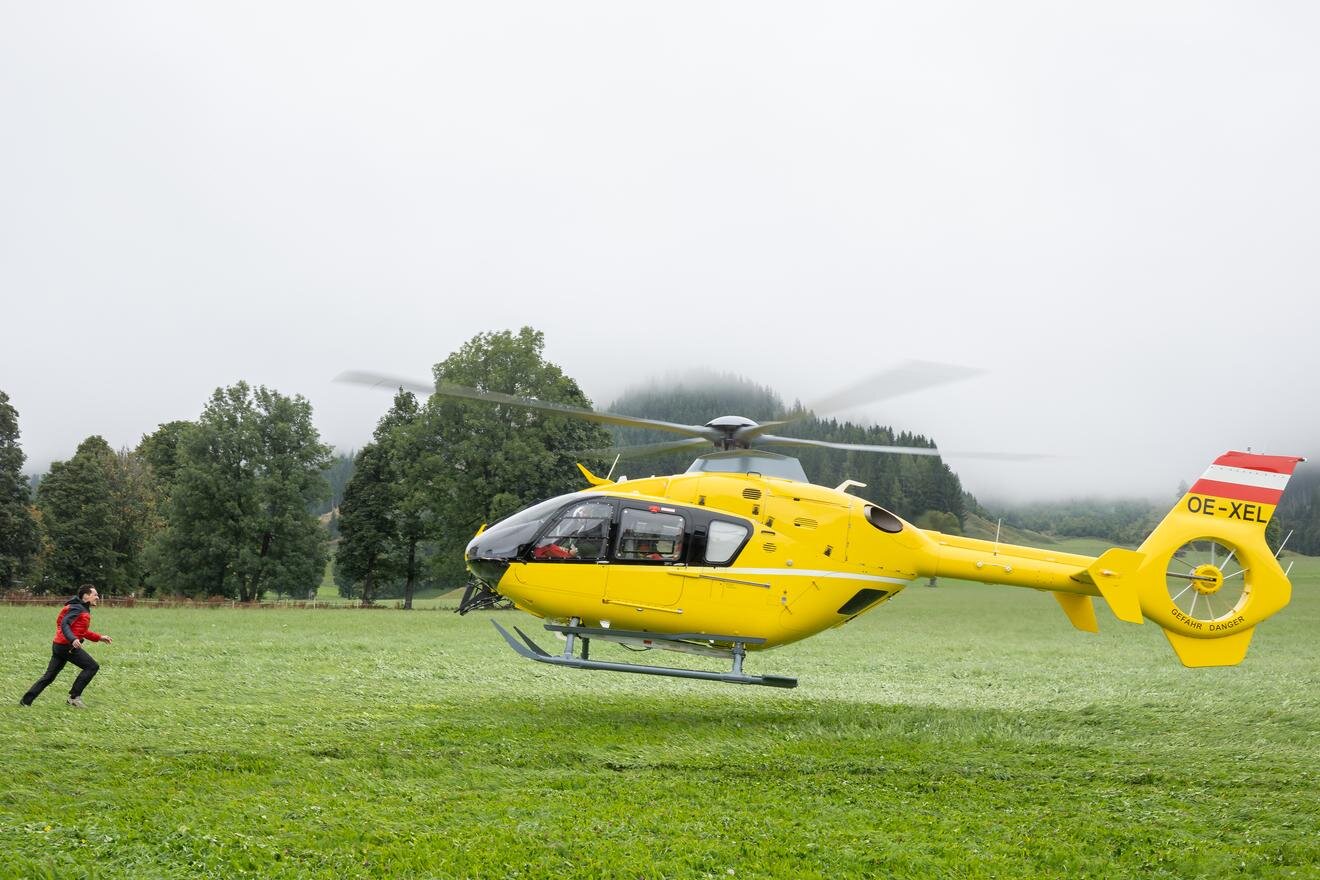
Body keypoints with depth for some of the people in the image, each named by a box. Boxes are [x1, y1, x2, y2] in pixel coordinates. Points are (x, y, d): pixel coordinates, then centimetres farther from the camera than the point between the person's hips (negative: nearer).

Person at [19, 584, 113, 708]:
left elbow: (83, 631, 31)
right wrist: (73, 639, -36)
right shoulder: (77, 608, -10)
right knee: (92, 667, -8)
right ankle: (74, 697, -7)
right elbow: (64, 624, -22)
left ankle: (26, 701, 11)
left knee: (49, 676, 11)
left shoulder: (83, 609, 21)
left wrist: (99, 637, 27)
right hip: (68, 646, -10)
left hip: (59, 646, 10)